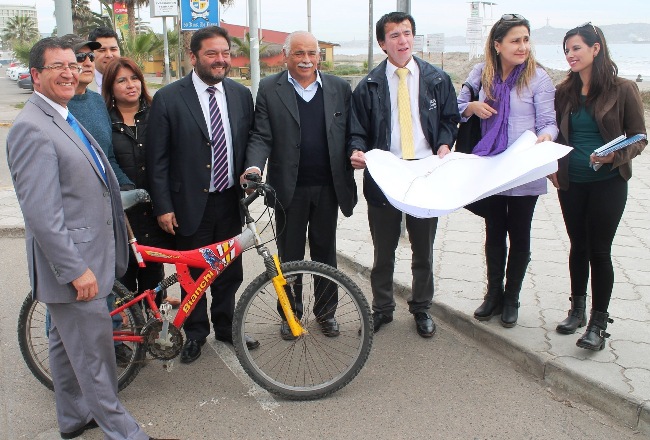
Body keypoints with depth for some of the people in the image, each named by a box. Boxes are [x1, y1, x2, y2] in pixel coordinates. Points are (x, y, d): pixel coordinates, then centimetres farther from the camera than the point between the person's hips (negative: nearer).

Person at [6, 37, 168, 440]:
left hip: (83, 257, 10)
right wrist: (77, 269, -23)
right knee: (94, 352, 2)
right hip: (73, 260, -10)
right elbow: (41, 213, -24)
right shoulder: (32, 128, -19)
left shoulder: (63, 118, 13)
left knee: (69, 340, 22)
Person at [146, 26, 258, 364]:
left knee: (230, 271, 14)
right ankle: (195, 332, 32)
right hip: (190, 203, -3)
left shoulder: (241, 95, 4)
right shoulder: (168, 98, -8)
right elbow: (156, 159, -7)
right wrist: (163, 207, -9)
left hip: (230, 201, 3)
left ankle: (225, 326, 36)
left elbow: (250, 143, 11)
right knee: (193, 273, 11)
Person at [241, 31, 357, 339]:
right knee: (289, 255, 11)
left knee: (325, 252, 14)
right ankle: (290, 313, 29)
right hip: (289, 187, -1)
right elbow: (261, 136, -5)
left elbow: (350, 133, 7)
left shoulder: (339, 88, 5)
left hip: (328, 186, 2)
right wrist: (254, 166, -22)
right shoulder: (269, 89, -1)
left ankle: (326, 311, 32)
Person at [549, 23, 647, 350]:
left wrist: (615, 155, -22)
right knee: (578, 246, 14)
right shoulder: (565, 93, 5)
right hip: (571, 183, 4)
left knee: (599, 251, 0)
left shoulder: (623, 90, -6)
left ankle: (598, 322, 12)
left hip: (608, 183, -4)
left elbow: (639, 139, -4)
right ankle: (577, 310, 30)